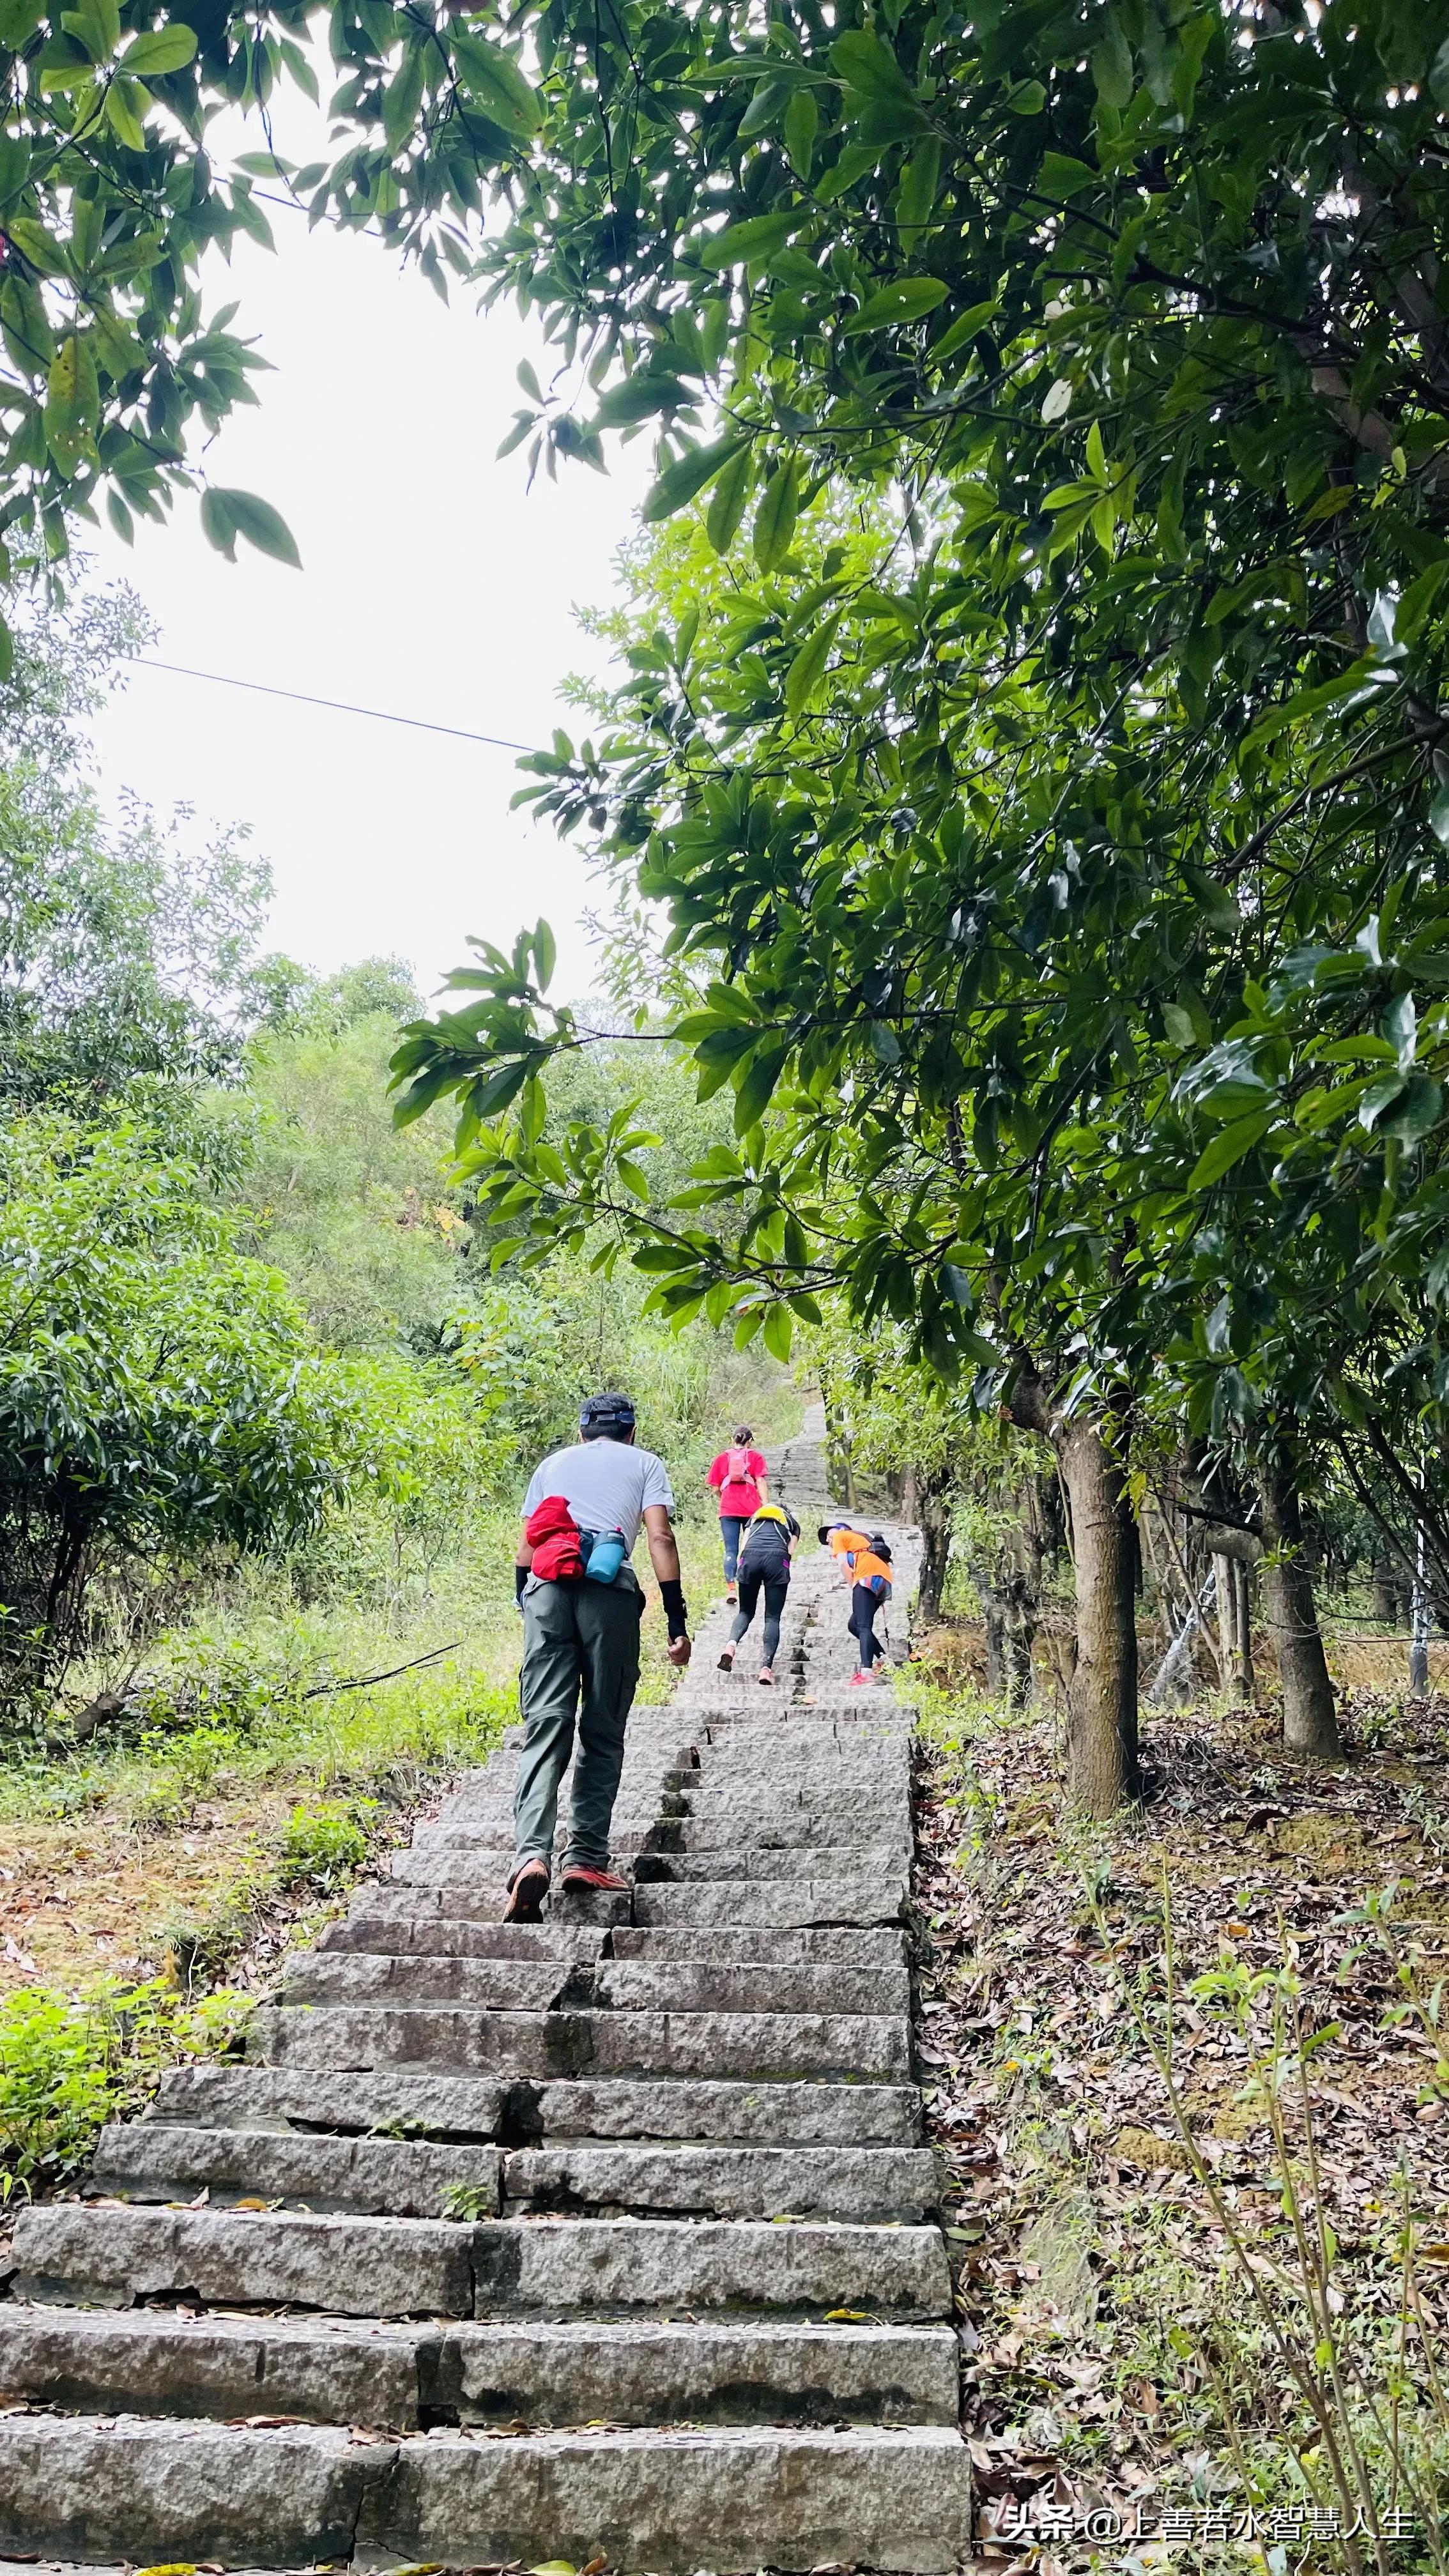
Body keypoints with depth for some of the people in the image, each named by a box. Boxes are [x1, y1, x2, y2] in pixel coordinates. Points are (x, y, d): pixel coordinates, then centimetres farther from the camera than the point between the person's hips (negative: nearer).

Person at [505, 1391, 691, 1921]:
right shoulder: (644, 1463, 20)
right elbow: (660, 1535, 5)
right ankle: (586, 1857, 2)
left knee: (545, 1725, -5)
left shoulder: (553, 1463, 29)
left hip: (546, 1588, 2)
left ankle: (531, 1853, -23)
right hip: (610, 1590, -2)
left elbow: (525, 1545, 21)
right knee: (602, 1732, 7)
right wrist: (677, 1622, 2)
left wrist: (525, 1607, 27)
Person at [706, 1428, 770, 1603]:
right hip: (752, 1509, -1)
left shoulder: (722, 1457, 11)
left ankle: (731, 1588, -14)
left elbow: (715, 1486, 8)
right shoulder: (756, 1456, 7)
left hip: (728, 1510, 1)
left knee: (731, 1551, 0)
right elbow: (761, 1482, -4)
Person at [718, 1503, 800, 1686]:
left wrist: (741, 1569, 25)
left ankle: (731, 1645, -14)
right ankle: (766, 1667, -13)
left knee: (745, 1611, 15)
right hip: (777, 1559, -1)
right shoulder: (792, 1522, 31)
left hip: (750, 1556, 2)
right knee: (772, 1617, 2)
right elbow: (789, 1551, 16)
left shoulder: (755, 1518, 35)